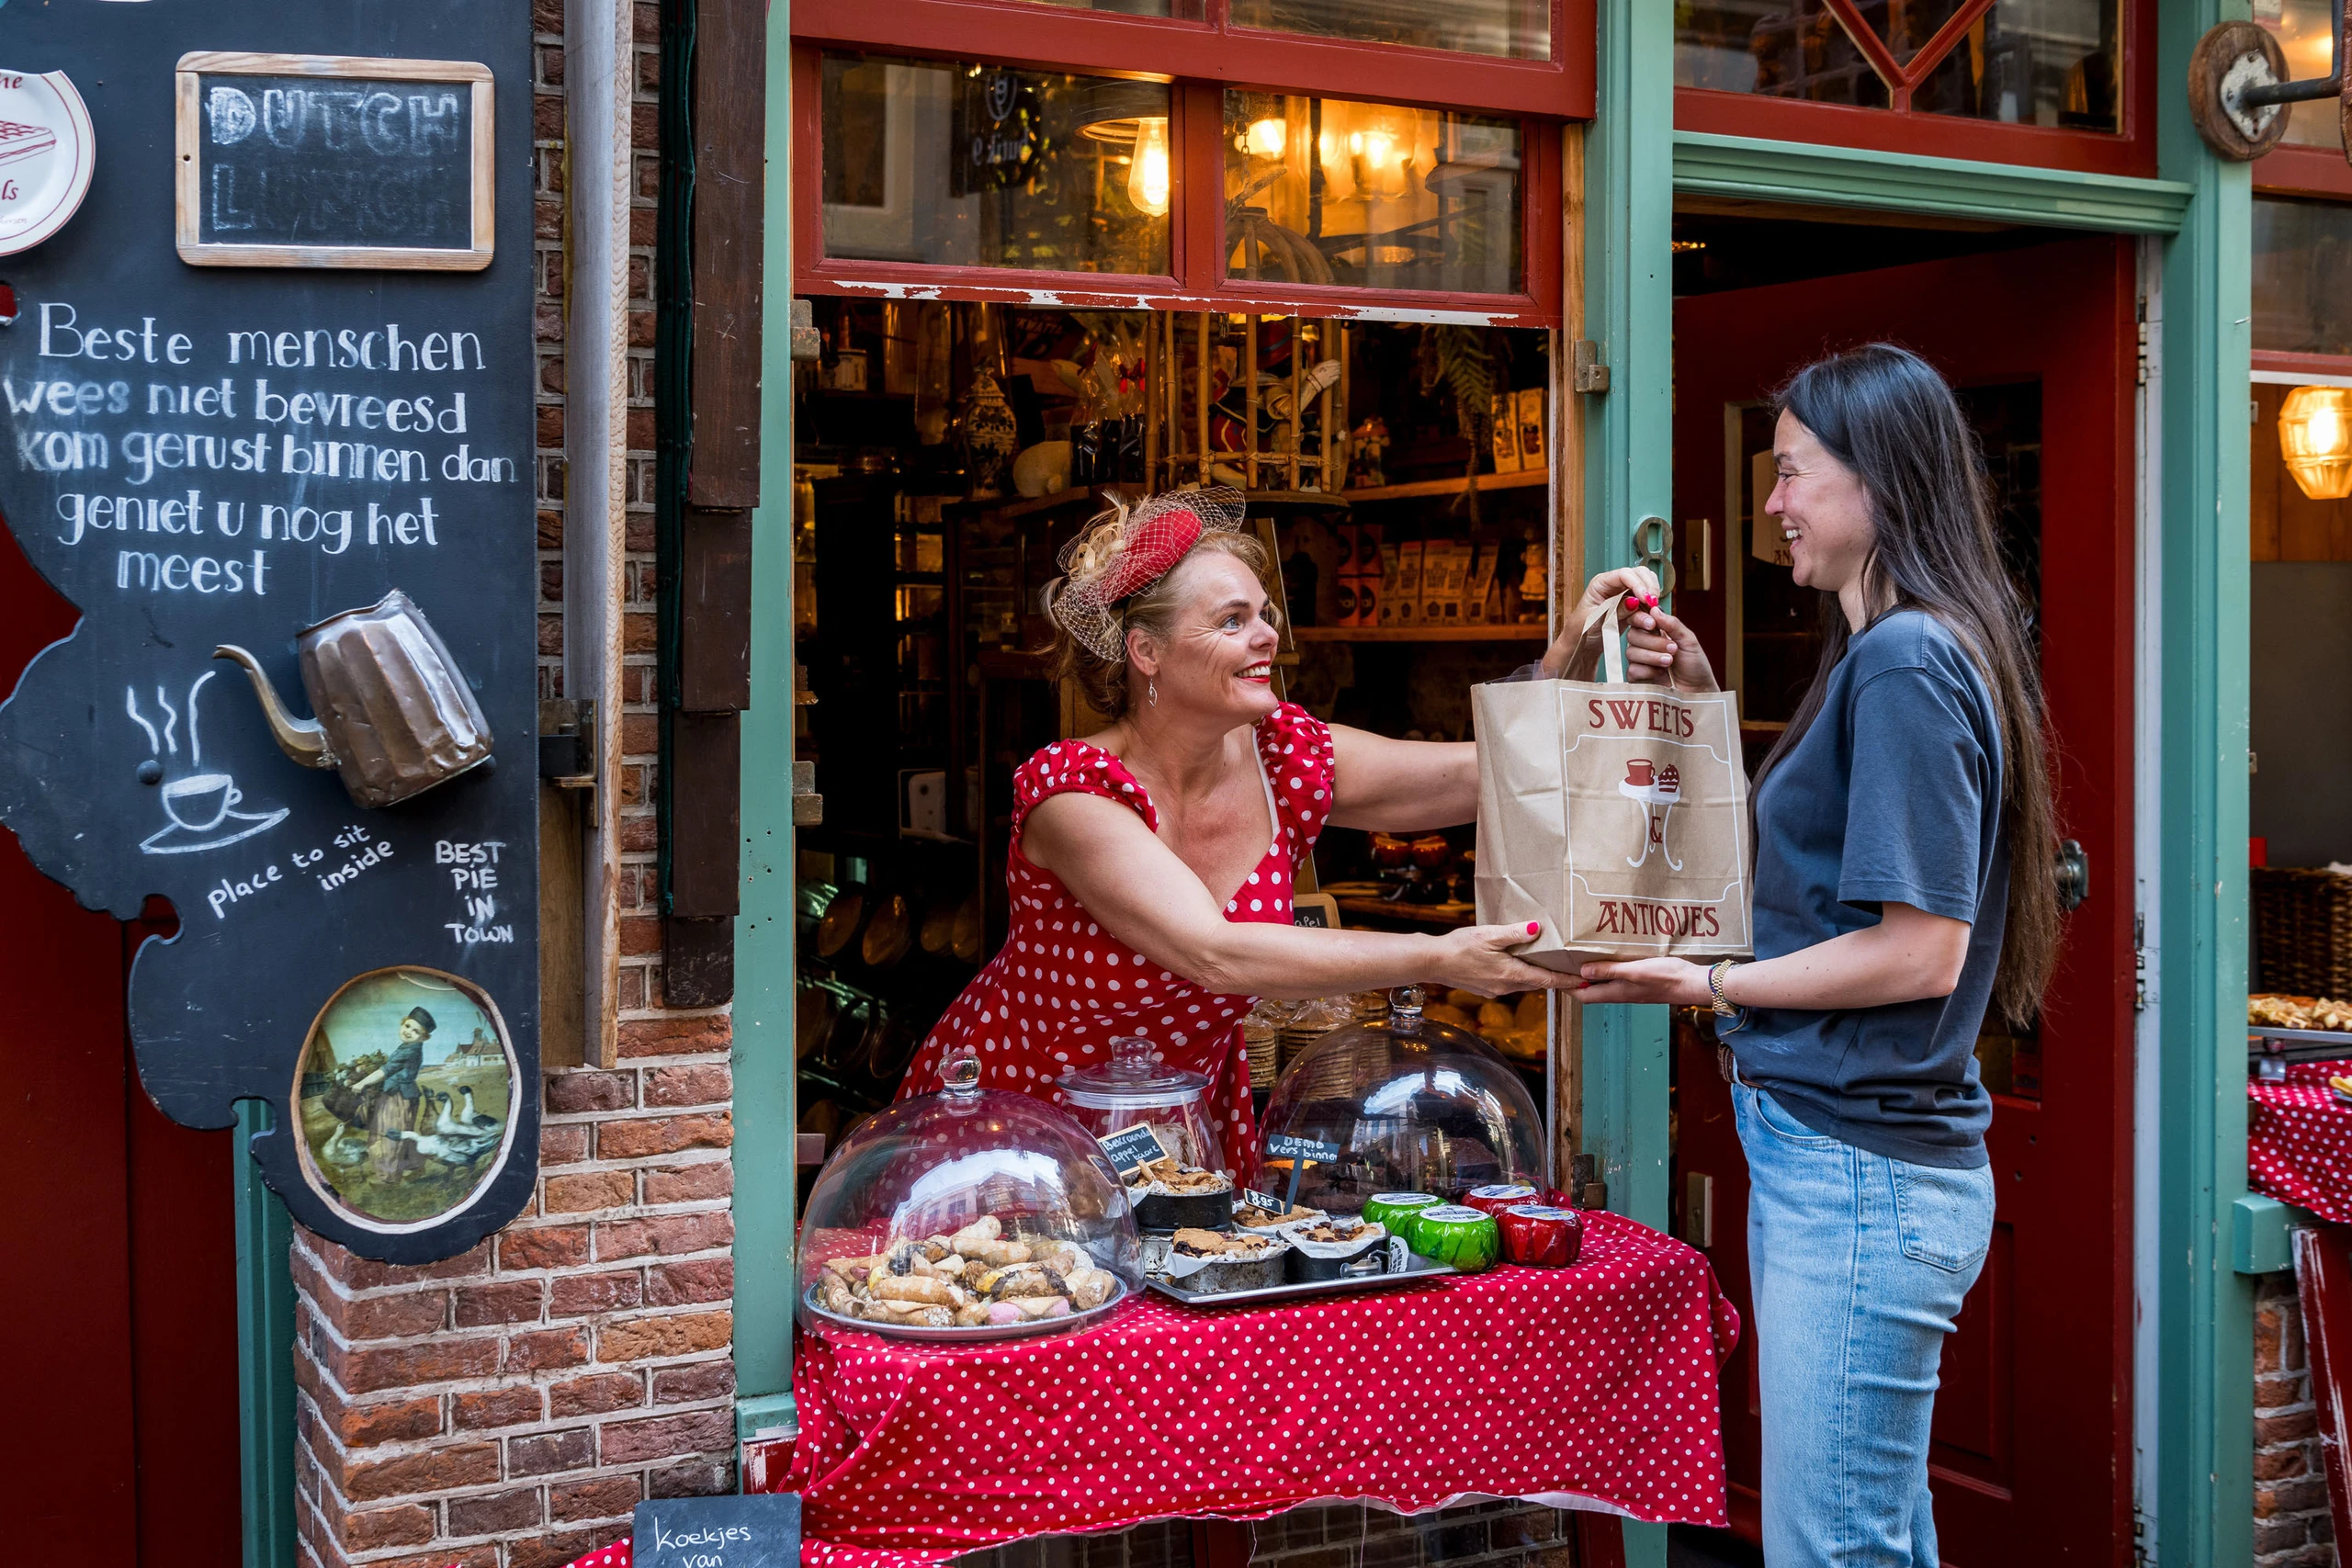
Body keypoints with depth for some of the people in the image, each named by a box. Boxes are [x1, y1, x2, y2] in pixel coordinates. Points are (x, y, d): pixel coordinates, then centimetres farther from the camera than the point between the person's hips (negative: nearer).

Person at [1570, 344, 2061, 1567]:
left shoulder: (1909, 663, -17)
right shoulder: (1884, 652, 15)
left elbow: (1922, 948, -20)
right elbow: (1818, 870, 22)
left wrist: (1705, 984, -13)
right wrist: (1708, 706, 14)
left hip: (1858, 1175, -11)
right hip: (1842, 1157, 11)